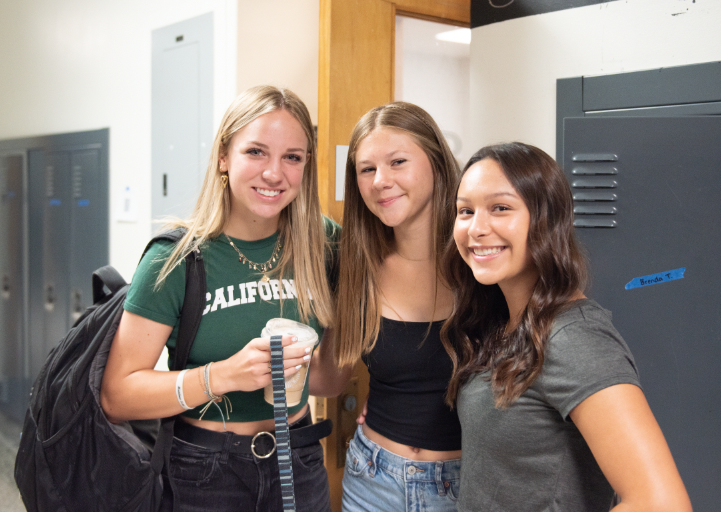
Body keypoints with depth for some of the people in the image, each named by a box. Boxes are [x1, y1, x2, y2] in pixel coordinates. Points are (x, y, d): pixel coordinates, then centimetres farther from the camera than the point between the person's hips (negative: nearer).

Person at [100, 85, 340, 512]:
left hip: (299, 464, 3)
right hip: (202, 474, -3)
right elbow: (117, 397, -16)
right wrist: (225, 375, -27)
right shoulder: (176, 261, -15)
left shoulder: (324, 245, -5)